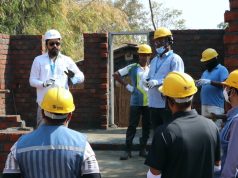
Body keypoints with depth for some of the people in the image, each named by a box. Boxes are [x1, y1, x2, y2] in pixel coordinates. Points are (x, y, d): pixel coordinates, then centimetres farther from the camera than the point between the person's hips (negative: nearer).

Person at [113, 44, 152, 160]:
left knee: (146, 126, 7)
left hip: (149, 102, 3)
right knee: (132, 126, -1)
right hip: (136, 102, -2)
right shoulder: (132, 68, 0)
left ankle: (143, 149, 17)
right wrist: (127, 86, -3)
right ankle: (128, 150, 4)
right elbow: (116, 75, 2)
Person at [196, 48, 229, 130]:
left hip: (217, 106, -7)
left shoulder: (222, 70, -1)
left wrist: (209, 82, -24)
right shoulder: (205, 72, 22)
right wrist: (198, 84, 1)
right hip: (204, 105, 7)